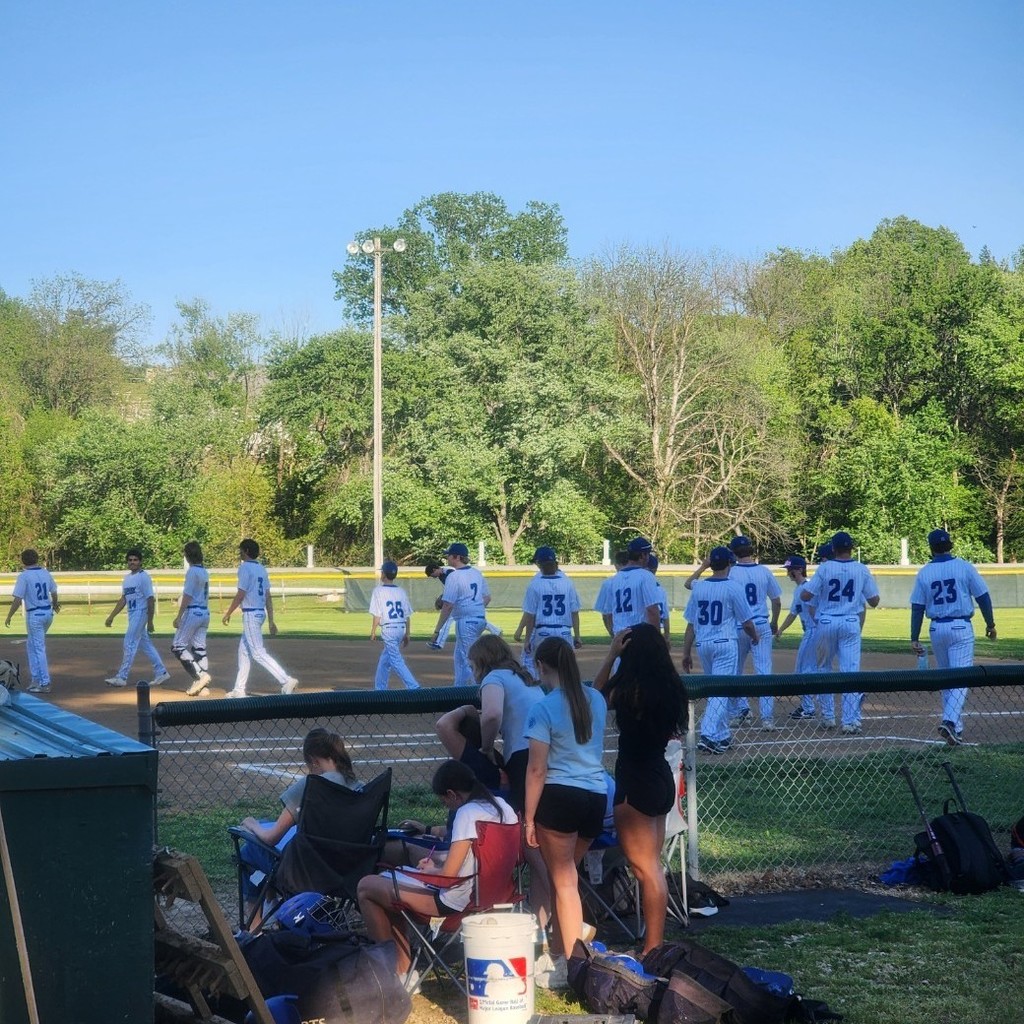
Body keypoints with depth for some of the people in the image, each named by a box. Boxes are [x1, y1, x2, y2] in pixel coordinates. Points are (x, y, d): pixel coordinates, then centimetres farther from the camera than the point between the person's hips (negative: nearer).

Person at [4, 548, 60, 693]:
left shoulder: (24, 576, -13)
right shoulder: (45, 573, 5)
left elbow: (17, 599, -18)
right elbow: (53, 592, 20)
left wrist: (9, 616, -9)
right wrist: (55, 604, 40)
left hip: (34, 615, -6)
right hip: (48, 613, 6)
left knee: (38, 649, -2)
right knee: (31, 645, 21)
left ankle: (45, 684, -2)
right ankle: (36, 678, 19)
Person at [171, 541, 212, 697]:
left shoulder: (192, 571, -12)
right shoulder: (204, 572, 14)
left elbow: (187, 596, -16)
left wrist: (178, 616, -14)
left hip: (193, 612, -9)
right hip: (205, 613, 9)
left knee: (178, 646, -3)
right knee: (199, 648, 9)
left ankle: (200, 675, -14)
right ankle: (202, 685, 6)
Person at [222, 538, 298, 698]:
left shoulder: (245, 568, -12)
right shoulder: (261, 569, 14)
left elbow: (240, 595, -17)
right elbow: (268, 597, 13)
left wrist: (228, 613, -7)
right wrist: (271, 620, 14)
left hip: (250, 614, -9)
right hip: (261, 613, 9)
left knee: (258, 653, -10)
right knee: (244, 651, 15)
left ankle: (287, 680, -19)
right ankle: (239, 689, 17)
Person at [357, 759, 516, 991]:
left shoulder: (467, 813, -20)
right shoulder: (501, 806, 6)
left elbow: (448, 874, -21)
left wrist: (429, 869, 0)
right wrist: (440, 862, 20)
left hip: (455, 901, -10)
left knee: (366, 888, 4)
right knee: (388, 884, 25)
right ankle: (403, 972, 23)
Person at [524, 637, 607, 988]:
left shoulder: (544, 708, -11)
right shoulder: (597, 700, 8)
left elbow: (537, 768, -12)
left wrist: (528, 818, -7)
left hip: (560, 795, -6)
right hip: (596, 796, 6)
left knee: (564, 881, 1)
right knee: (565, 875, 19)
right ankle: (559, 950, 22)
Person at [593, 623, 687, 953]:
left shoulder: (629, 689, -18)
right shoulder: (671, 688, 2)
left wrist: (611, 655, -2)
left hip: (636, 783, -8)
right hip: (662, 778, 8)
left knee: (646, 869, -4)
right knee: (653, 867, 15)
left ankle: (652, 949, -1)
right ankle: (655, 944, 21)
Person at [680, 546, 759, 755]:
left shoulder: (698, 587, 4)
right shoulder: (733, 588, -8)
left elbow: (691, 624, 6)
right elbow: (747, 622, -4)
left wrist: (686, 653, 10)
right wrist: (755, 636, 16)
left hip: (703, 645, 5)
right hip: (725, 644, -5)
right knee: (721, 692, -6)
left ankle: (722, 736, 23)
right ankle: (708, 735, -19)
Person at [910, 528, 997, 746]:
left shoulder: (924, 573, 1)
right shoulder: (964, 567, -5)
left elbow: (917, 608, -1)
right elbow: (983, 597, -4)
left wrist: (914, 638, 1)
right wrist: (990, 624, 8)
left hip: (936, 629, 3)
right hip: (961, 628, -3)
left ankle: (956, 728, 18)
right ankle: (950, 721, -23)